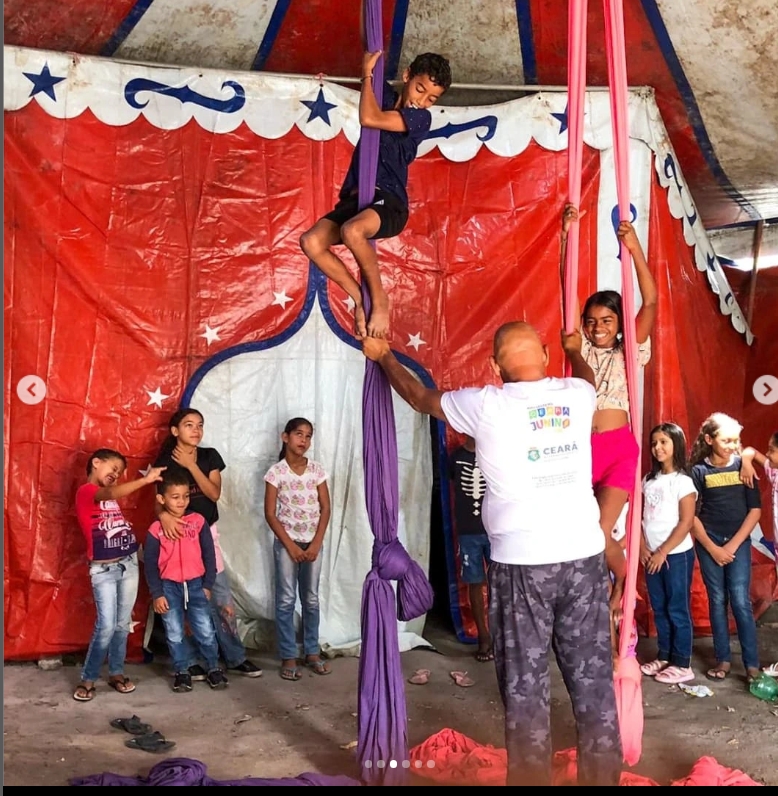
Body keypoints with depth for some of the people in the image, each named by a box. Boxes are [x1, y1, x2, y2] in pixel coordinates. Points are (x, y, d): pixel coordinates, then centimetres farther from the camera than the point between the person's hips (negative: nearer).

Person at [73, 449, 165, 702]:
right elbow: (111, 494, -29)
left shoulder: (111, 493, 17)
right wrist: (146, 479, -33)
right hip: (103, 569, -7)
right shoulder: (85, 491, -9)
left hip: (129, 563, 7)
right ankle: (88, 678, 7)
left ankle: (116, 673, 23)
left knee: (123, 623, 11)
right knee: (106, 625, -8)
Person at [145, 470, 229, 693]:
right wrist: (157, 594, -5)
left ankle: (213, 669, 20)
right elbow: (150, 564, -2)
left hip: (195, 584, 0)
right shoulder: (156, 529, -6)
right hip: (169, 587, 0)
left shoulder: (198, 521, -3)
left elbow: (209, 554, 2)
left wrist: (208, 585, -1)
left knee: (205, 631, 3)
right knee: (174, 634, 9)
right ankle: (182, 673, 23)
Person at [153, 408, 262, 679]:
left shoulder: (210, 456, 1)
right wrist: (164, 515, -35)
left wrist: (191, 465, -15)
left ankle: (235, 658, 16)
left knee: (223, 599, 6)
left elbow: (215, 494, -8)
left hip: (207, 533, 3)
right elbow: (159, 500, -12)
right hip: (178, 535, -3)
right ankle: (188, 661, 15)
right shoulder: (165, 461, -7)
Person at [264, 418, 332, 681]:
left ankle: (312, 652, 21)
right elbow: (270, 514, -8)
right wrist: (290, 545, -12)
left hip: (313, 542, 3)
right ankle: (288, 657, 9)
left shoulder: (317, 470, 0)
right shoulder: (276, 472, -8)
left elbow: (325, 509, 1)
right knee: (286, 600, 1)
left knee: (311, 599, 10)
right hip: (287, 542, -3)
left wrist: (316, 543, -8)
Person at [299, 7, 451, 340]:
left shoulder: (421, 118, -5)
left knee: (351, 231, -39)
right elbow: (370, 51, 24)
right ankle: (360, 298, -5)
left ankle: (379, 299, -17)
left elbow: (368, 118, -16)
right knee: (311, 241, -19)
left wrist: (367, 75, -3)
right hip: (355, 198, 7)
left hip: (388, 201, -6)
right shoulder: (386, 96, 15)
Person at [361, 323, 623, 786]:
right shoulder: (579, 395, 5)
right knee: (594, 680, 11)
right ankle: (603, 777, 22)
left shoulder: (487, 406, -5)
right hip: (584, 556, 4)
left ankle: (533, 778, 13)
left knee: (526, 686, 5)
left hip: (522, 562, -4)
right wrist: (575, 351, 53)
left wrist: (384, 356, 29)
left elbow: (421, 398, 12)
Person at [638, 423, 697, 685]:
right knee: (659, 609, 13)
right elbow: (640, 516, 10)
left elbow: (686, 523, -14)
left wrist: (663, 552, -14)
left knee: (677, 609, 1)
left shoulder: (682, 481, -10)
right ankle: (664, 657, 24)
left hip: (677, 555, -6)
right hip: (652, 555, 6)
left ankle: (682, 665, 10)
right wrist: (642, 547, -3)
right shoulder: (649, 480, 9)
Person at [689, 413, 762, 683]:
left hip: (739, 542, 0)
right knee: (717, 601, 5)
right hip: (708, 542, 0)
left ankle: (752, 664, 4)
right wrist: (713, 548, -8)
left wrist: (733, 545, -7)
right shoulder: (698, 471, -4)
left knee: (741, 601, -4)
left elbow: (755, 510, -1)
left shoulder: (743, 466, -1)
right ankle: (723, 660, 14)